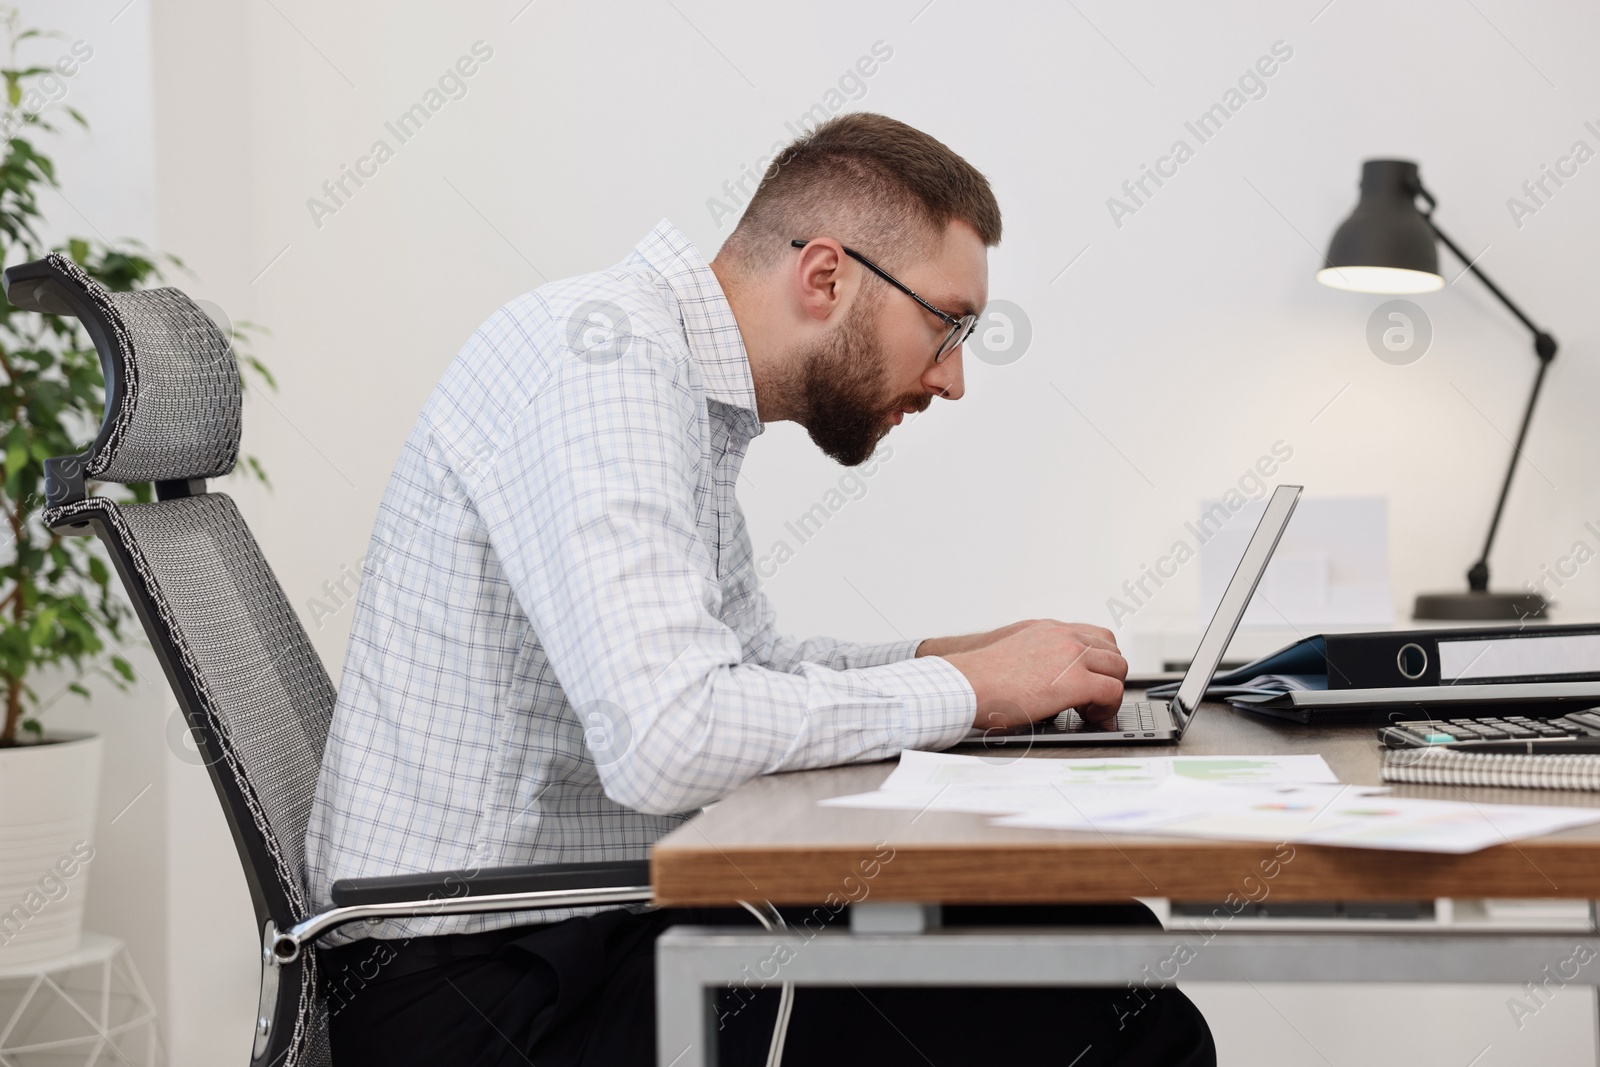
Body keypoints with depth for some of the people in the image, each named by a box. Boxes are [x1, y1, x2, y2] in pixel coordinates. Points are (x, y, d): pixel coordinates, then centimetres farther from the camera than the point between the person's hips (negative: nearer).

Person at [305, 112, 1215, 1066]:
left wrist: (961, 656, 7)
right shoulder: (601, 352, -18)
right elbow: (667, 743, -29)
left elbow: (750, 668, 23)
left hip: (586, 926, 10)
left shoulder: (691, 385, 12)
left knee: (1109, 944, 1)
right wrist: (969, 689, -17)